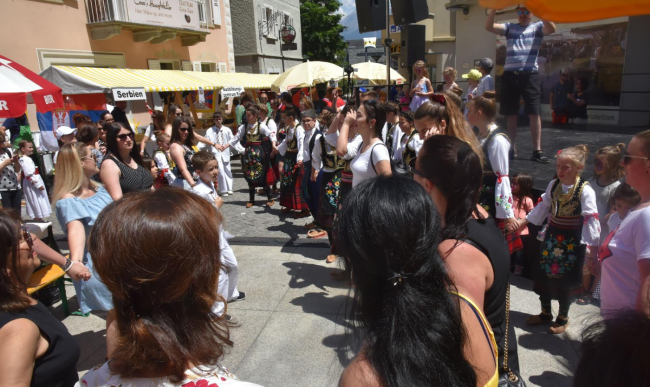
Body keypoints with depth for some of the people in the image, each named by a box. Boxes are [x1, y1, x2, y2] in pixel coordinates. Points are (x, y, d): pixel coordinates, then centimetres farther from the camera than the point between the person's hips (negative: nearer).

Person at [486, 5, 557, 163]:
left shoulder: (537, 27, 10)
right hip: (509, 75, 2)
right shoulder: (509, 27, 16)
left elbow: (552, 29, -11)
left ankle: (537, 151, 0)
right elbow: (489, 26, 2)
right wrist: (494, 8, -11)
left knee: (534, 113, -4)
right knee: (510, 114, 7)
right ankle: (512, 148, 18)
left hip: (530, 75, -2)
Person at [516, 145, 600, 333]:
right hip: (551, 236, 6)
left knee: (565, 281, 6)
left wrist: (593, 251, -21)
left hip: (572, 241, -5)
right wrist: (523, 222, 15)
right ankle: (545, 313, 33)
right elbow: (542, 207, 11)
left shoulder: (585, 190, -17)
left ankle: (563, 318, 30)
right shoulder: (553, 185, -1)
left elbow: (591, 220, -19)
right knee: (543, 275, 12)